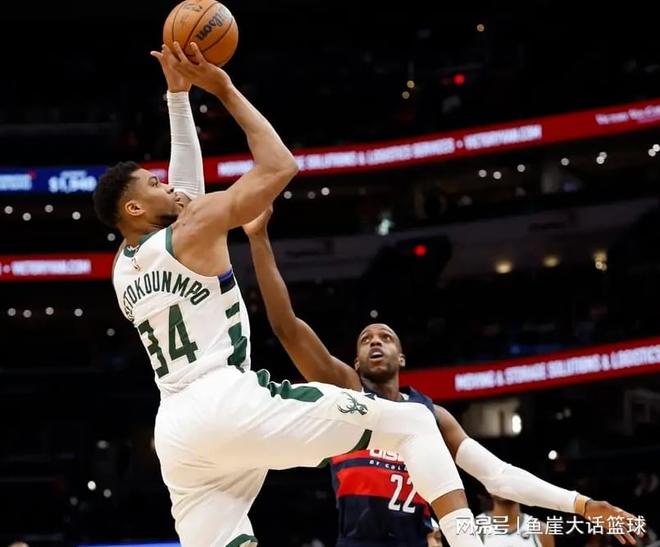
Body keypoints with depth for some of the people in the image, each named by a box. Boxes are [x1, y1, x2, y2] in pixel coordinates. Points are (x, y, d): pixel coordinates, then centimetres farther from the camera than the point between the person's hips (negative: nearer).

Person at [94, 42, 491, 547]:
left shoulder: (124, 269, 21)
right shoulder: (191, 229, -1)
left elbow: (184, 193, 32)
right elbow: (279, 167, -1)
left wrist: (178, 94, 32)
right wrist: (224, 90, 7)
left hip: (176, 430, 8)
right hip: (232, 403, -7)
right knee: (413, 423, 0)